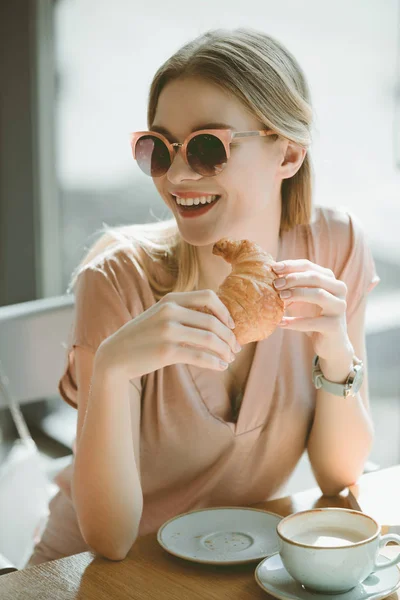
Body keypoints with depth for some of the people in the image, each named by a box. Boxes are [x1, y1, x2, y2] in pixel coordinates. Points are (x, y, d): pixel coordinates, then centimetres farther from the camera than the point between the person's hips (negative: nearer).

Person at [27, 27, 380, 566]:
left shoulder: (335, 248, -11)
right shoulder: (121, 276, -19)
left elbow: (339, 475, -7)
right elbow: (109, 539, -21)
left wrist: (337, 353, -24)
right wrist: (112, 366, -36)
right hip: (99, 572, -2)